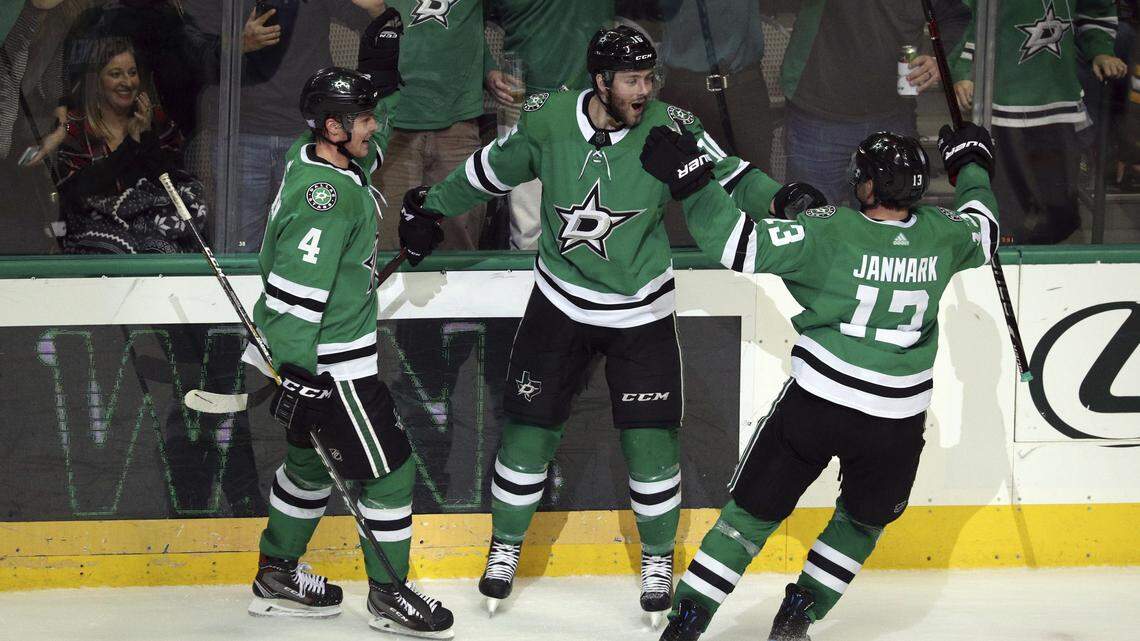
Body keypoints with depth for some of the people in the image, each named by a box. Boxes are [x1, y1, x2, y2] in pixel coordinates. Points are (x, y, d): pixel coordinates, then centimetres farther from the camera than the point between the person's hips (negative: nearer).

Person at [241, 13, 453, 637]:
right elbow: (296, 290, -30)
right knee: (388, 466, 0)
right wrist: (295, 371, -31)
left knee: (311, 459, 22)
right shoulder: (326, 195, -26)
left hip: (316, 352, 10)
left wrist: (384, 73, 17)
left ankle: (276, 575, 33)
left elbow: (368, 140, 26)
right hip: (323, 362, -10)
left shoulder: (313, 157, 3)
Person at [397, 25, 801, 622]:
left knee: (651, 438, -4)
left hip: (641, 311, -1)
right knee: (529, 424, 2)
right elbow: (493, 169, 5)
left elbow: (727, 177, -12)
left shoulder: (669, 129, -17)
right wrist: (429, 208, 15)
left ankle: (658, 556, 20)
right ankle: (506, 546, 25)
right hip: (561, 300, 1)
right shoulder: (548, 121, -13)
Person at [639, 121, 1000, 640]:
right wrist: (972, 166, 39)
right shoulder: (941, 234, -2)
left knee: (754, 510, 10)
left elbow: (741, 244, -18)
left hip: (816, 403, -2)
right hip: (896, 421, 2)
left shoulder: (829, 232, -14)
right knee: (862, 520, 27)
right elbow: (983, 231, 22)